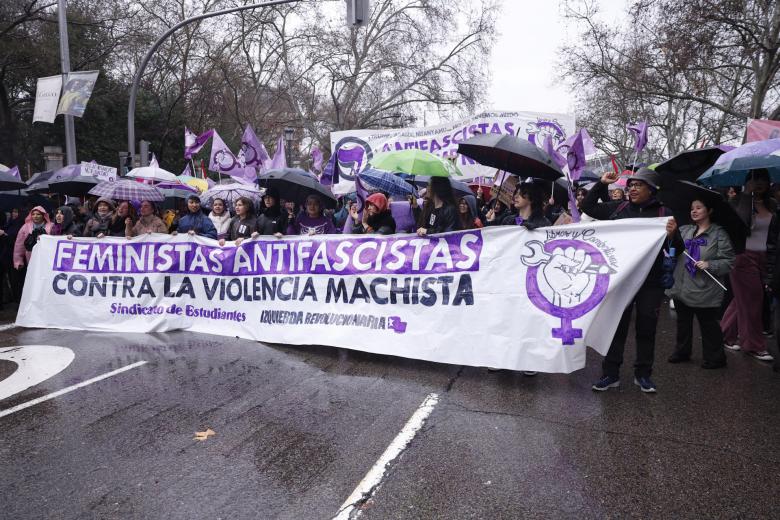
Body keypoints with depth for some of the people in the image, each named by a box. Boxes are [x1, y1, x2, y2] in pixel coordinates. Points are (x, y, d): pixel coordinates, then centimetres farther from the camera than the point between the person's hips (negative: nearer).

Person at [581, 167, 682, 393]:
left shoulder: (663, 213, 0)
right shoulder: (618, 208, 5)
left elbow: (677, 249, -1)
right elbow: (588, 207, 10)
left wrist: (672, 235, -23)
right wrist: (601, 184, 2)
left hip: (650, 282, -1)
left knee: (646, 328, 10)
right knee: (616, 325, 7)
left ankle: (643, 374, 25)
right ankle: (610, 374, 17)